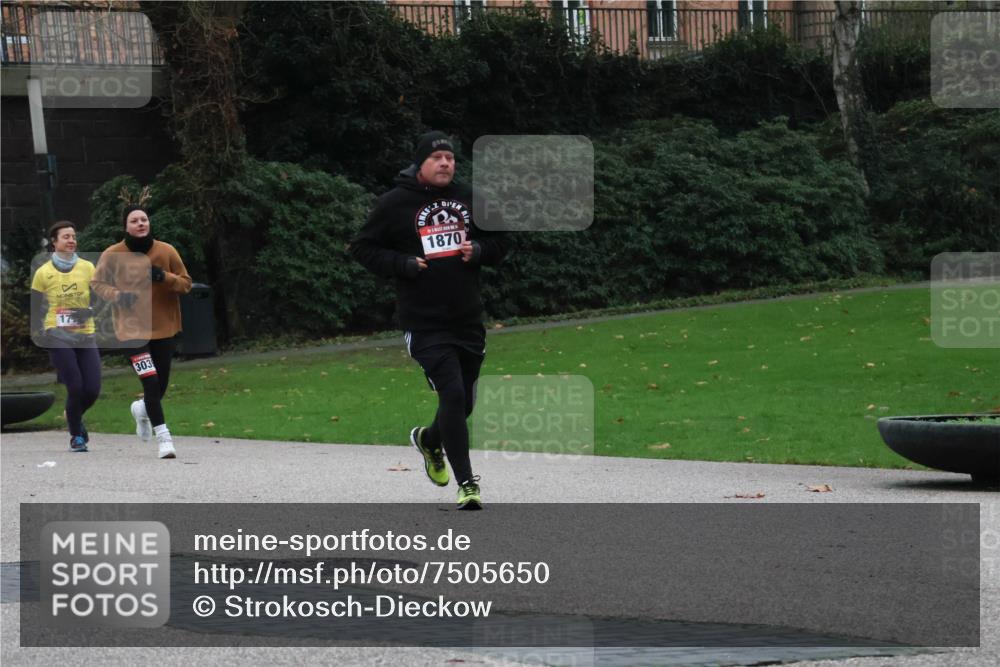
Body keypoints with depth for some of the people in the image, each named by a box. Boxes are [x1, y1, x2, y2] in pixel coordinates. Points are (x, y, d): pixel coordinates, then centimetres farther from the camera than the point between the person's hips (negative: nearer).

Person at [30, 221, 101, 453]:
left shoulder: (87, 268, 6)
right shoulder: (43, 273, 1)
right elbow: (36, 307, 6)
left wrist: (88, 312, -14)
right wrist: (40, 334, -5)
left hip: (85, 336, 3)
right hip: (58, 337, -3)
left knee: (93, 389, -3)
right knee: (75, 388, -12)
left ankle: (75, 418, 30)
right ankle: (76, 436, 8)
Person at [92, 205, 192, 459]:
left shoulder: (166, 251, -3)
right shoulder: (113, 255, -6)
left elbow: (186, 283, 2)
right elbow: (98, 283, 6)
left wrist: (165, 277, -19)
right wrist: (117, 295, -14)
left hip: (164, 328, 3)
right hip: (132, 328, -3)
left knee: (161, 385, 11)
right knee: (151, 382, -17)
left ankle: (142, 409, 47)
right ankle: (163, 437, -10)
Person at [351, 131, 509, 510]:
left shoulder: (469, 199, 8)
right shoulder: (395, 204, -4)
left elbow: (499, 243, 17)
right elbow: (363, 248, 2)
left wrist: (478, 251, -6)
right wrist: (403, 265, -13)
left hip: (468, 319, 5)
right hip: (424, 323, -5)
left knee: (464, 403, 13)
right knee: (452, 395, -16)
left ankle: (429, 439, 47)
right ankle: (466, 483, -8)